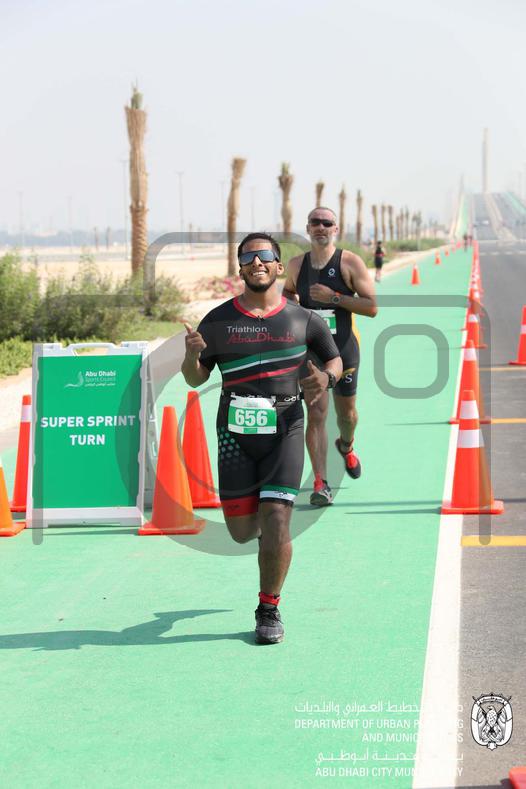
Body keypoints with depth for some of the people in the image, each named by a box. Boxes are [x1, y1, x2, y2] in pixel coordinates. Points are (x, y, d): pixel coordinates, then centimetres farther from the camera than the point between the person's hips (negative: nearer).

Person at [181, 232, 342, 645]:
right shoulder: (218, 320, 3)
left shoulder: (303, 320, 2)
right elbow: (195, 379, 6)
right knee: (242, 531, 3)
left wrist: (326, 378, -8)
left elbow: (335, 359, 15)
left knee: (275, 522, -12)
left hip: (284, 429, -1)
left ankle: (269, 609, 5)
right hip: (236, 431, 1)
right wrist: (192, 355, -16)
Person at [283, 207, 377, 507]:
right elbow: (288, 292, 25)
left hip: (344, 348, -1)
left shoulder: (350, 262, -7)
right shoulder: (296, 265, 4)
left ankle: (346, 447, 51)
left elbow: (372, 306, -12)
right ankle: (321, 484, -12)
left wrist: (334, 297, -21)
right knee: (316, 414, -10)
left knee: (346, 411, 16)